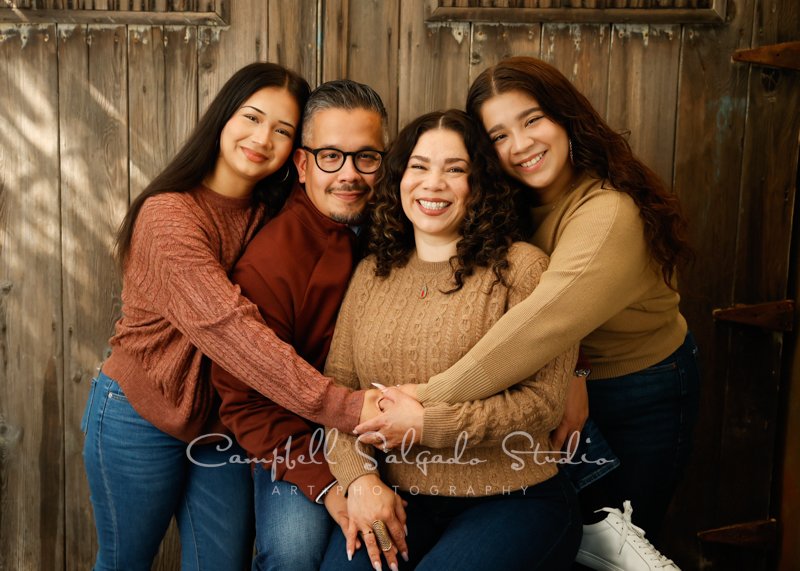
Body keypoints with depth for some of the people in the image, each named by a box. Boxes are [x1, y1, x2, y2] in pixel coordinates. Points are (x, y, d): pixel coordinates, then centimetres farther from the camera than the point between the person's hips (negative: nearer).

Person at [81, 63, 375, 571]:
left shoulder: (272, 219, -1)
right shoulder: (169, 215, -22)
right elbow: (227, 324, -35)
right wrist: (345, 407, -43)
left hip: (222, 427, 5)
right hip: (142, 416, -5)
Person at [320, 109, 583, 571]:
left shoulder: (522, 267, -4)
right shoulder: (371, 274, 10)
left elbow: (543, 401, -10)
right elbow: (337, 387, 5)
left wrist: (426, 425, -16)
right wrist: (359, 477, -11)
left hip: (512, 499, -2)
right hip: (394, 502, 3)